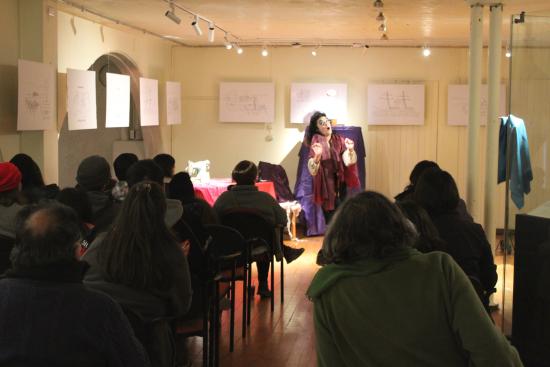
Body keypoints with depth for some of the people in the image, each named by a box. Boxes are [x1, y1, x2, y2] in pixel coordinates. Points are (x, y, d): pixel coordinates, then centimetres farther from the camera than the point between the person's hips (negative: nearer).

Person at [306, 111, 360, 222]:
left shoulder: (339, 140, 3)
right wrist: (317, 156, -33)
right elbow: (312, 171, -15)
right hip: (326, 187, -3)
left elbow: (348, 162, -9)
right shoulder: (316, 142, -6)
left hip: (340, 186, 3)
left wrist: (350, 150, -28)